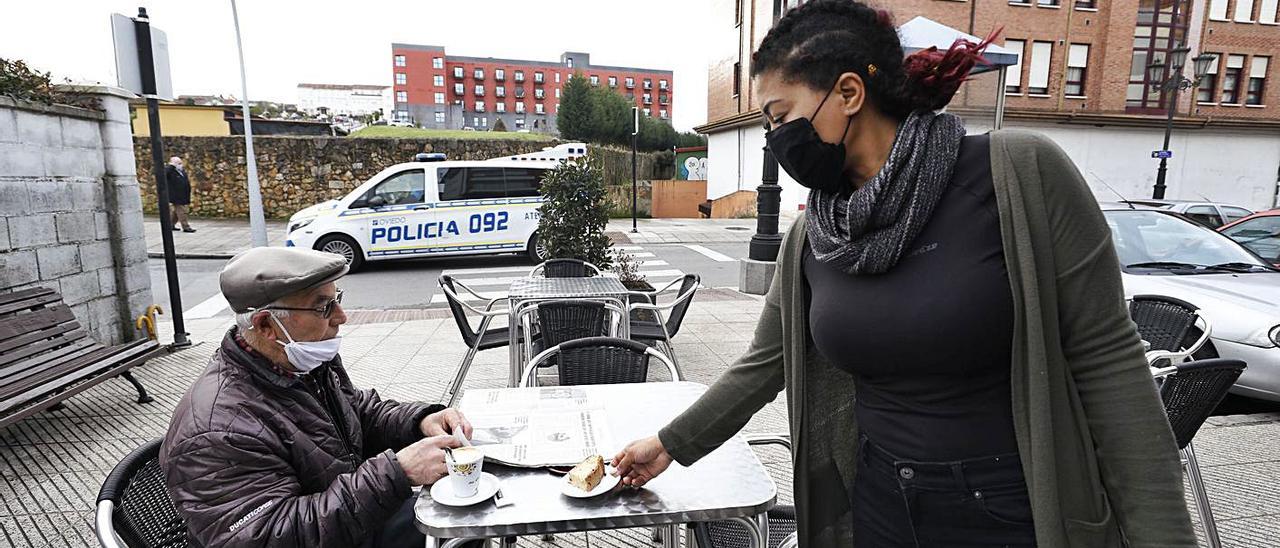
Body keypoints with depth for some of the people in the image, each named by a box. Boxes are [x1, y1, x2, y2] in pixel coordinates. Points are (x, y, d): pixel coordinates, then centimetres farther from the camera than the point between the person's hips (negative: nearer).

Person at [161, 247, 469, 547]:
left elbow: (362, 412, 9)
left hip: (363, 521, 8)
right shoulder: (220, 433, -30)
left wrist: (421, 421, -12)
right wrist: (398, 472, -37)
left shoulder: (310, 362, -3)